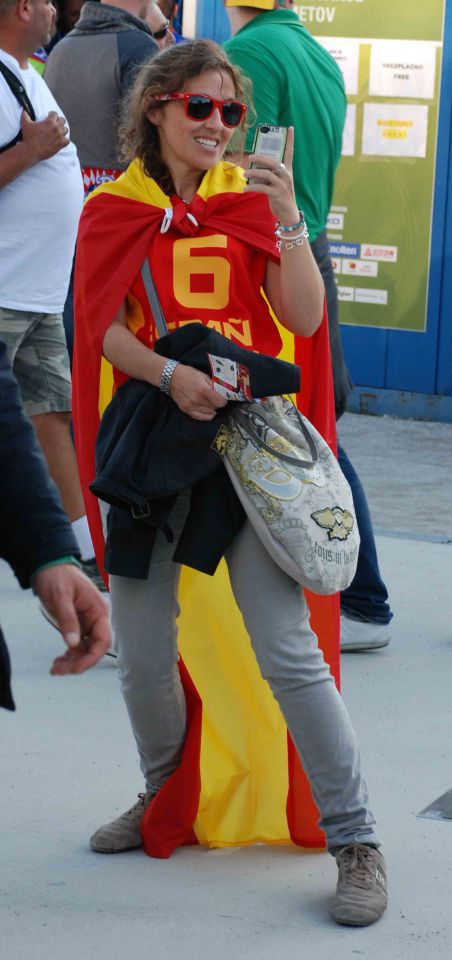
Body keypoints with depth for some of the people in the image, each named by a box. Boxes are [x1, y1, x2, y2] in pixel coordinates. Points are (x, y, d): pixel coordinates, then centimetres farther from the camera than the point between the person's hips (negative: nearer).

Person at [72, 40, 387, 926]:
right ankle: (169, 804, 33)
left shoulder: (251, 201, 5)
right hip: (149, 438, 2)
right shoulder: (115, 210, 6)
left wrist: (286, 219, -15)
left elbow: (305, 321, -4)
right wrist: (172, 374, -20)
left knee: (287, 648, -9)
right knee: (142, 653, 7)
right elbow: (104, 328, -3)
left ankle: (355, 842, -2)